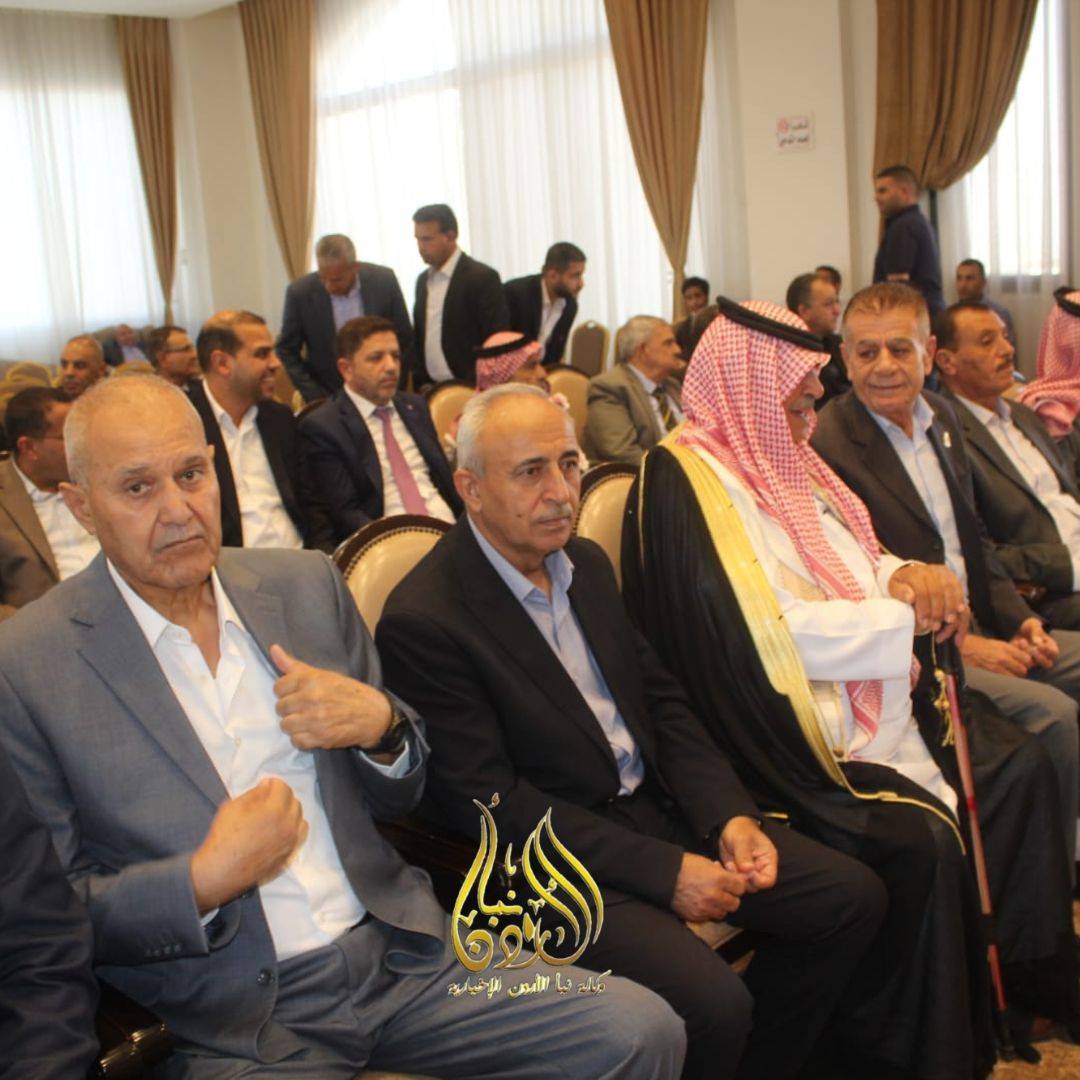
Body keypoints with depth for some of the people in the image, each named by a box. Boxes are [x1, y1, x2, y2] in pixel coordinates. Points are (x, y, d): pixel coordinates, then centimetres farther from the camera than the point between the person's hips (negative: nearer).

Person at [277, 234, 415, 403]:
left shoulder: (384, 281, -11)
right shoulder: (300, 292, -12)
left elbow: (405, 340, 0)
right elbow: (287, 351, -1)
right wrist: (316, 398, -7)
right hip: (327, 396, 0)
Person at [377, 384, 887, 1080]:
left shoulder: (586, 564, 7)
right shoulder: (423, 622, -18)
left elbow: (661, 700, 12)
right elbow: (490, 802, -19)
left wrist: (731, 814, -4)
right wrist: (662, 869, -20)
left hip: (657, 806, 8)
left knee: (852, 898, 1)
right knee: (712, 1003, -27)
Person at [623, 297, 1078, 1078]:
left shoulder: (779, 459, 11)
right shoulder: (686, 482, -17)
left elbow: (849, 560, 20)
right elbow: (764, 637, -25)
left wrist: (905, 577, -4)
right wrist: (904, 619, -15)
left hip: (871, 704, 10)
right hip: (793, 736, -10)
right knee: (921, 839, -24)